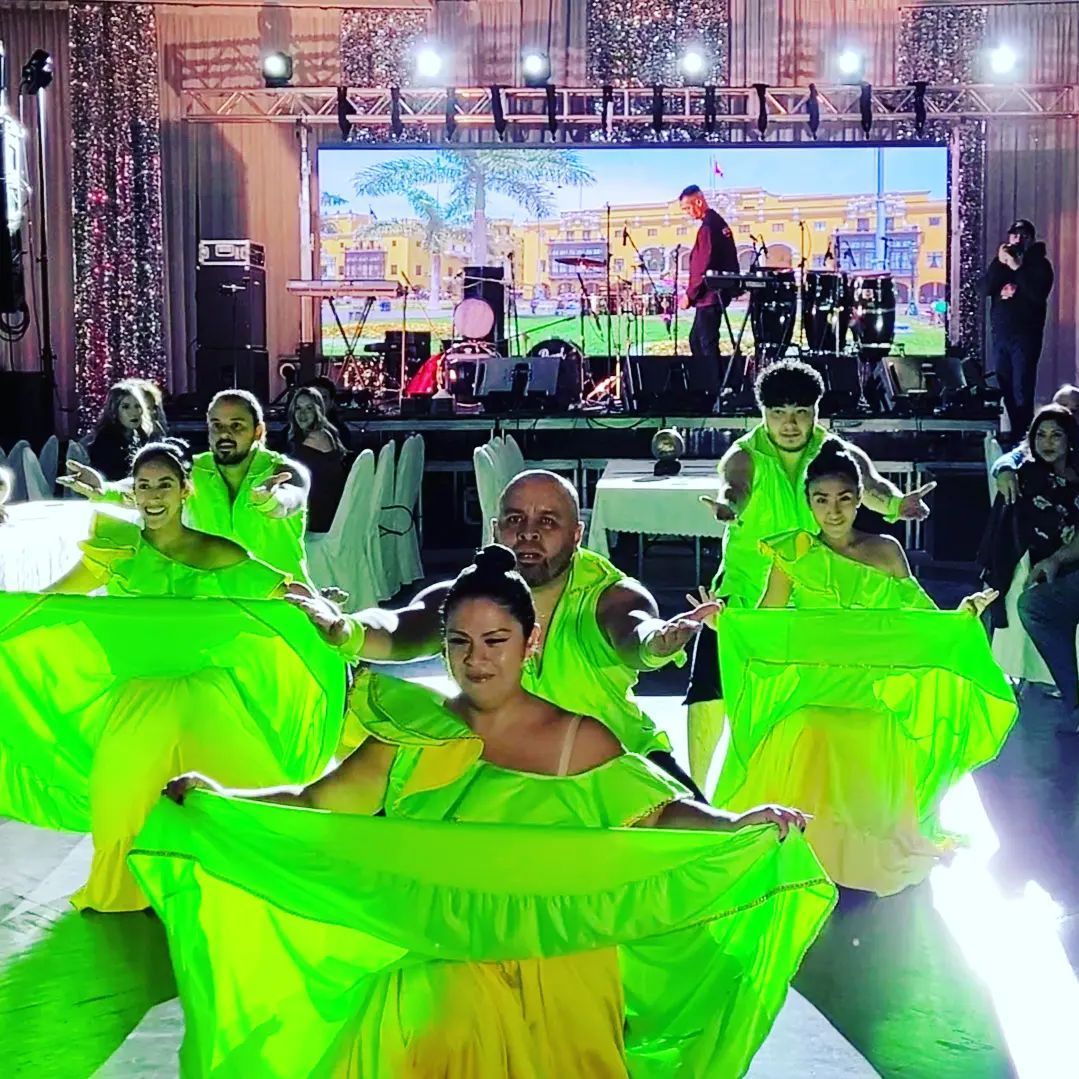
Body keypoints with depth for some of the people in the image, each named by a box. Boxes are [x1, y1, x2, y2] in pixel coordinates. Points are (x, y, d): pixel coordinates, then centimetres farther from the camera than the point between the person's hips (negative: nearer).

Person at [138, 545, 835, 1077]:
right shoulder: (412, 739, 3)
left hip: (555, 977, -1)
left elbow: (659, 815, -5)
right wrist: (217, 799, -9)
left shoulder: (579, 741, -2)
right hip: (439, 977, 1)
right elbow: (316, 807, 3)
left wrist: (737, 826, -22)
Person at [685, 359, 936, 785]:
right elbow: (732, 485, -40)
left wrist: (894, 503, -57)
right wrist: (729, 505, -65)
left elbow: (869, 485, -32)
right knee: (709, 692, -9)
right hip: (744, 594, -2)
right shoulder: (745, 456, -18)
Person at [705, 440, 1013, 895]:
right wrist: (721, 621, -14)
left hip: (872, 682, 1)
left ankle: (866, 854, -5)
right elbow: (765, 621, 3)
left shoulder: (885, 551, 8)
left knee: (874, 745, -28)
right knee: (808, 740, -31)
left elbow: (917, 619, 9)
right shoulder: (792, 553, 4)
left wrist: (964, 615, -7)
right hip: (809, 682, -1)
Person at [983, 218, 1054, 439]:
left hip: (1025, 335, -5)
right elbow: (988, 289, 1)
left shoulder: (1039, 263, 1)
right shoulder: (1002, 261, 15)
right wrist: (1000, 262, -10)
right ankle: (1014, 431, 12)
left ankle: (1024, 435, -11)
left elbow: (1038, 295, -15)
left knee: (1022, 388, -11)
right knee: (1005, 387, 4)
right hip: (1001, 333, 5)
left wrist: (1018, 268, -16)